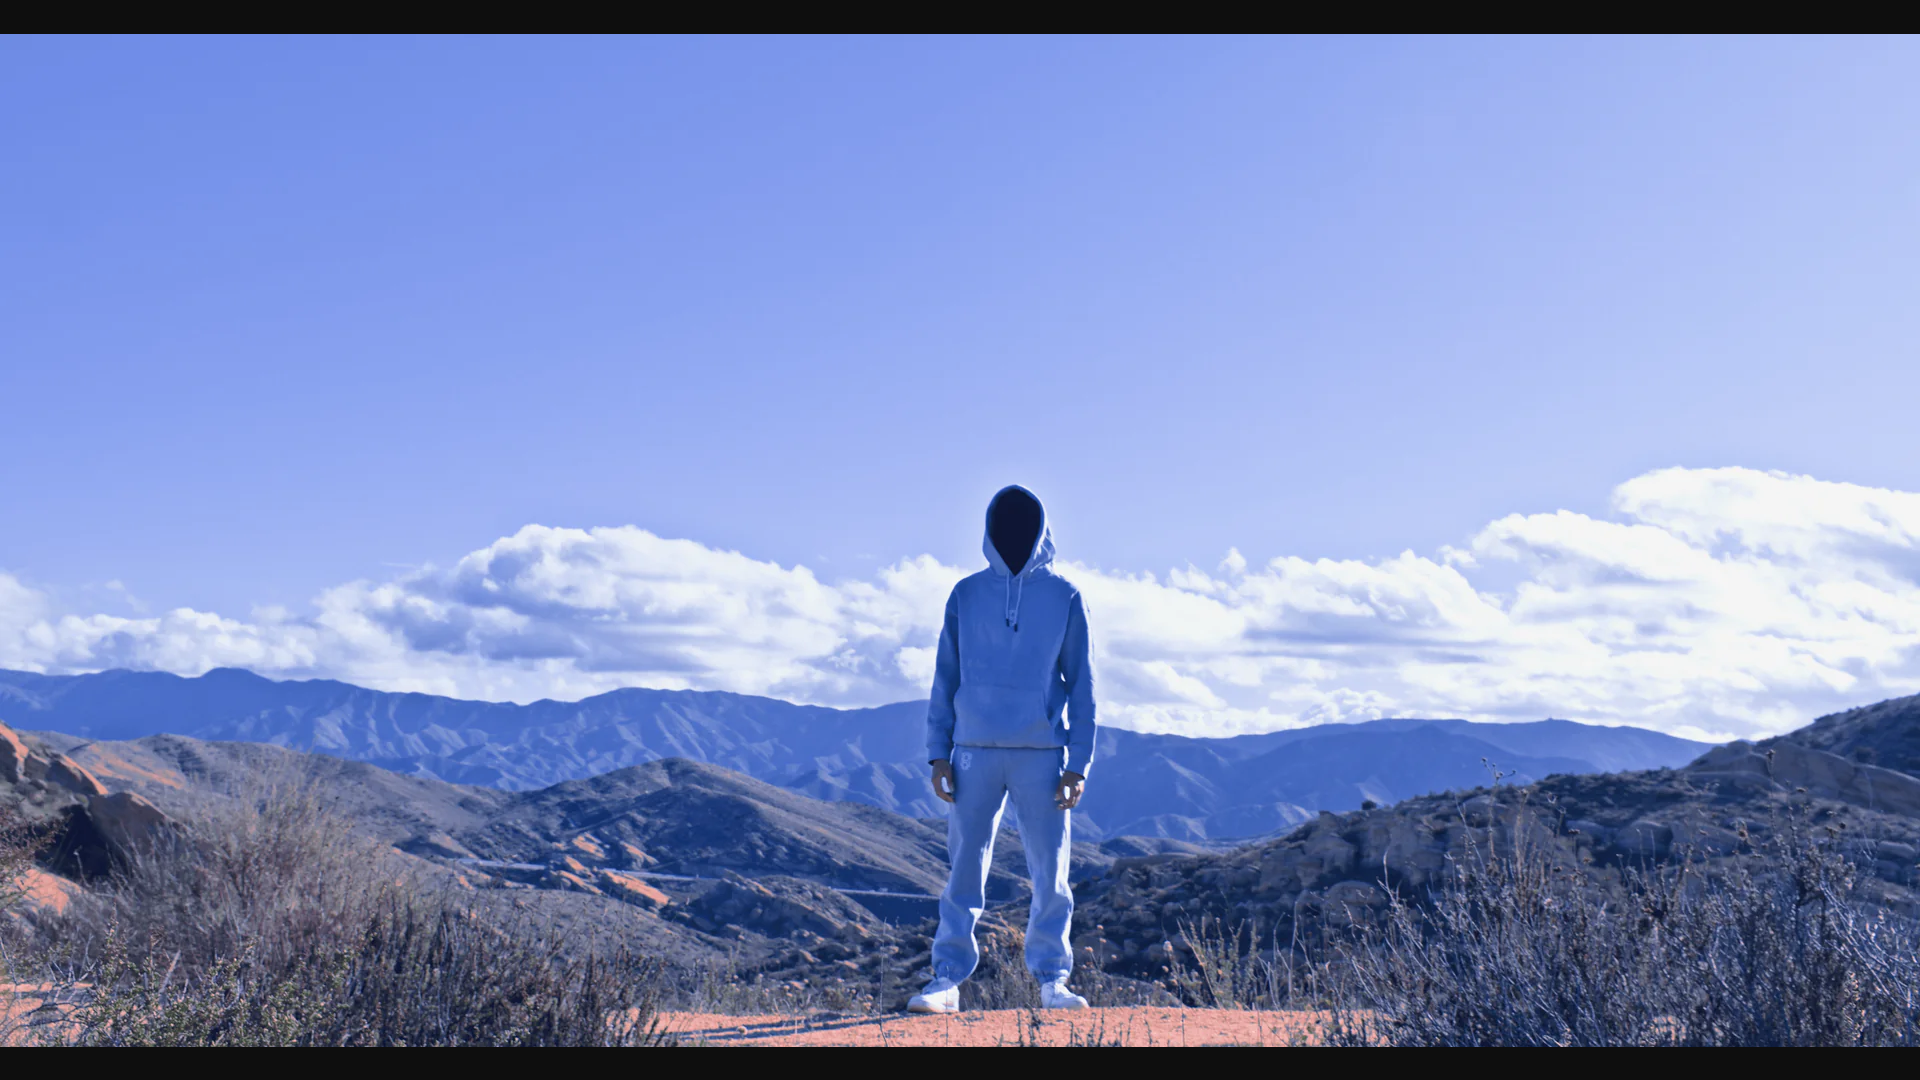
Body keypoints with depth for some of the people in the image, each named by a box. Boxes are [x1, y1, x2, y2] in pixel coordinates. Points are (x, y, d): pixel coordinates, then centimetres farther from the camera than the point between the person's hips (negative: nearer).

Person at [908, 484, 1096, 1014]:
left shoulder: (1065, 598, 4)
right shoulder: (966, 595, 7)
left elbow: (1081, 686, 4)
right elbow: (946, 678, 9)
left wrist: (1078, 764, -3)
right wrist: (938, 754, 1)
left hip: (1042, 753, -1)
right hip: (974, 751, 1)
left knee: (1050, 875, 1)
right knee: (963, 871, 2)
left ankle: (1052, 979, 12)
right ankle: (948, 978, 7)